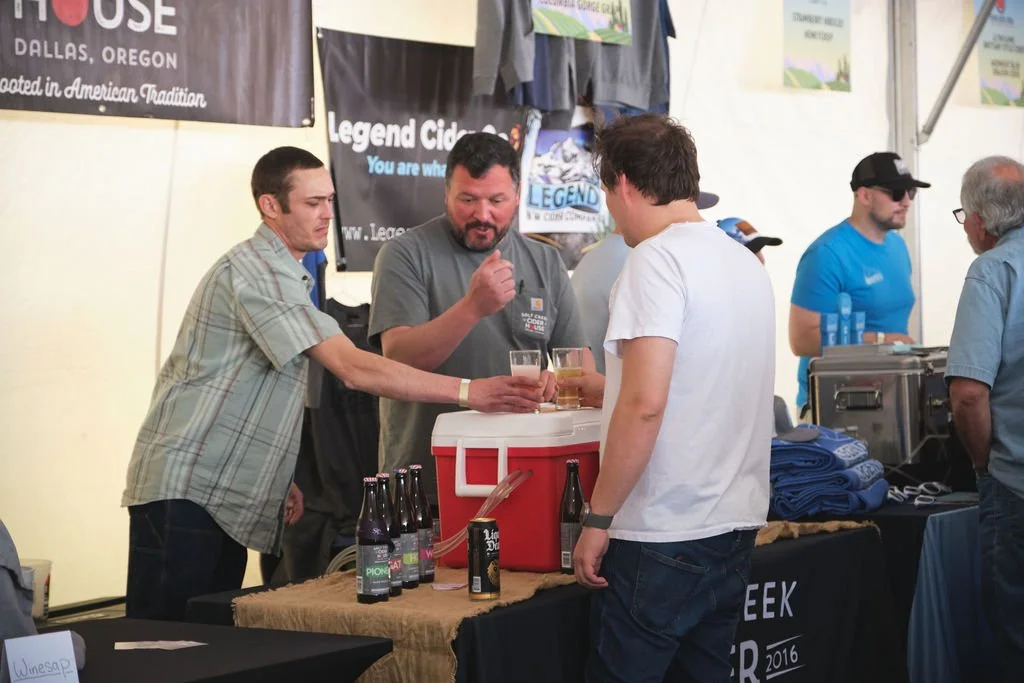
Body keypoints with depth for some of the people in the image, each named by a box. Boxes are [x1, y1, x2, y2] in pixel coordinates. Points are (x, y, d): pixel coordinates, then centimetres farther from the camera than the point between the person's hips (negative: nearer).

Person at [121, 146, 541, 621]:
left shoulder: (277, 272, 19)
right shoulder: (258, 270, -15)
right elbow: (352, 368, -24)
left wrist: (278, 479, 17)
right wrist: (465, 391, -26)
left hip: (225, 498, 10)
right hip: (186, 490, -10)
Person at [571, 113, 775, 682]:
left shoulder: (657, 258, -13)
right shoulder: (748, 262, 12)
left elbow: (645, 405, -21)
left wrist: (597, 517, -13)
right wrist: (607, 388, 41)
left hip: (664, 538, -8)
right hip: (735, 526, 8)